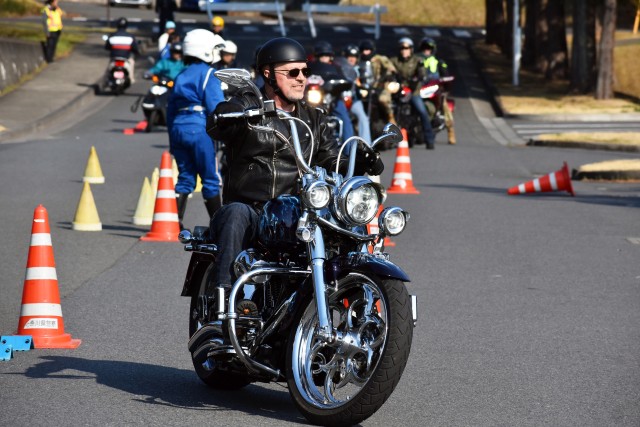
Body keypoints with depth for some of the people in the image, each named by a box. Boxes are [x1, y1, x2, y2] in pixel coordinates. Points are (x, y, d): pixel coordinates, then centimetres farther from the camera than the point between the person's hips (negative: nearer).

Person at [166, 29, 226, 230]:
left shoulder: (181, 77, 17)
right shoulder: (208, 74, -5)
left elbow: (171, 110, 19)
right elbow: (215, 106, -14)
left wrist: (172, 140, 23)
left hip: (178, 128, 7)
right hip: (200, 129, -7)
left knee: (185, 177, 11)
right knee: (211, 178, 1)